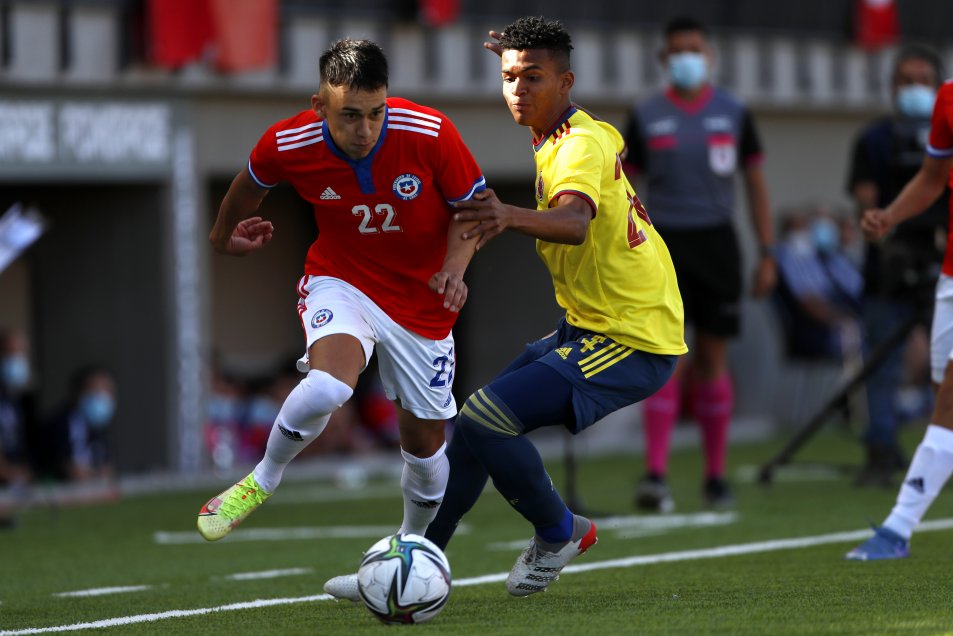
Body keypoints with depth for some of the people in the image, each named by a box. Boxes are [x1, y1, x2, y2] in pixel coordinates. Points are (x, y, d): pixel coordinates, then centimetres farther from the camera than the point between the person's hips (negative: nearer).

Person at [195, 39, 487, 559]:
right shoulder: (288, 144, -20)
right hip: (341, 281, -1)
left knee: (424, 442, 11)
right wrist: (222, 235, 23)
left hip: (422, 301, 1)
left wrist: (455, 267, -26)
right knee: (327, 386, -33)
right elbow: (251, 183, 5)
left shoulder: (431, 135, -24)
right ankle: (263, 480, -5)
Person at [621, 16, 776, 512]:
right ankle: (655, 475, -16)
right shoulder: (645, 117, 4)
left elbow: (755, 185, 9)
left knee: (712, 359, 5)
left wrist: (767, 256, 4)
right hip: (664, 243, -1)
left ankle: (715, 475, 14)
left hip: (716, 243, 1)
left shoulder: (734, 114, 6)